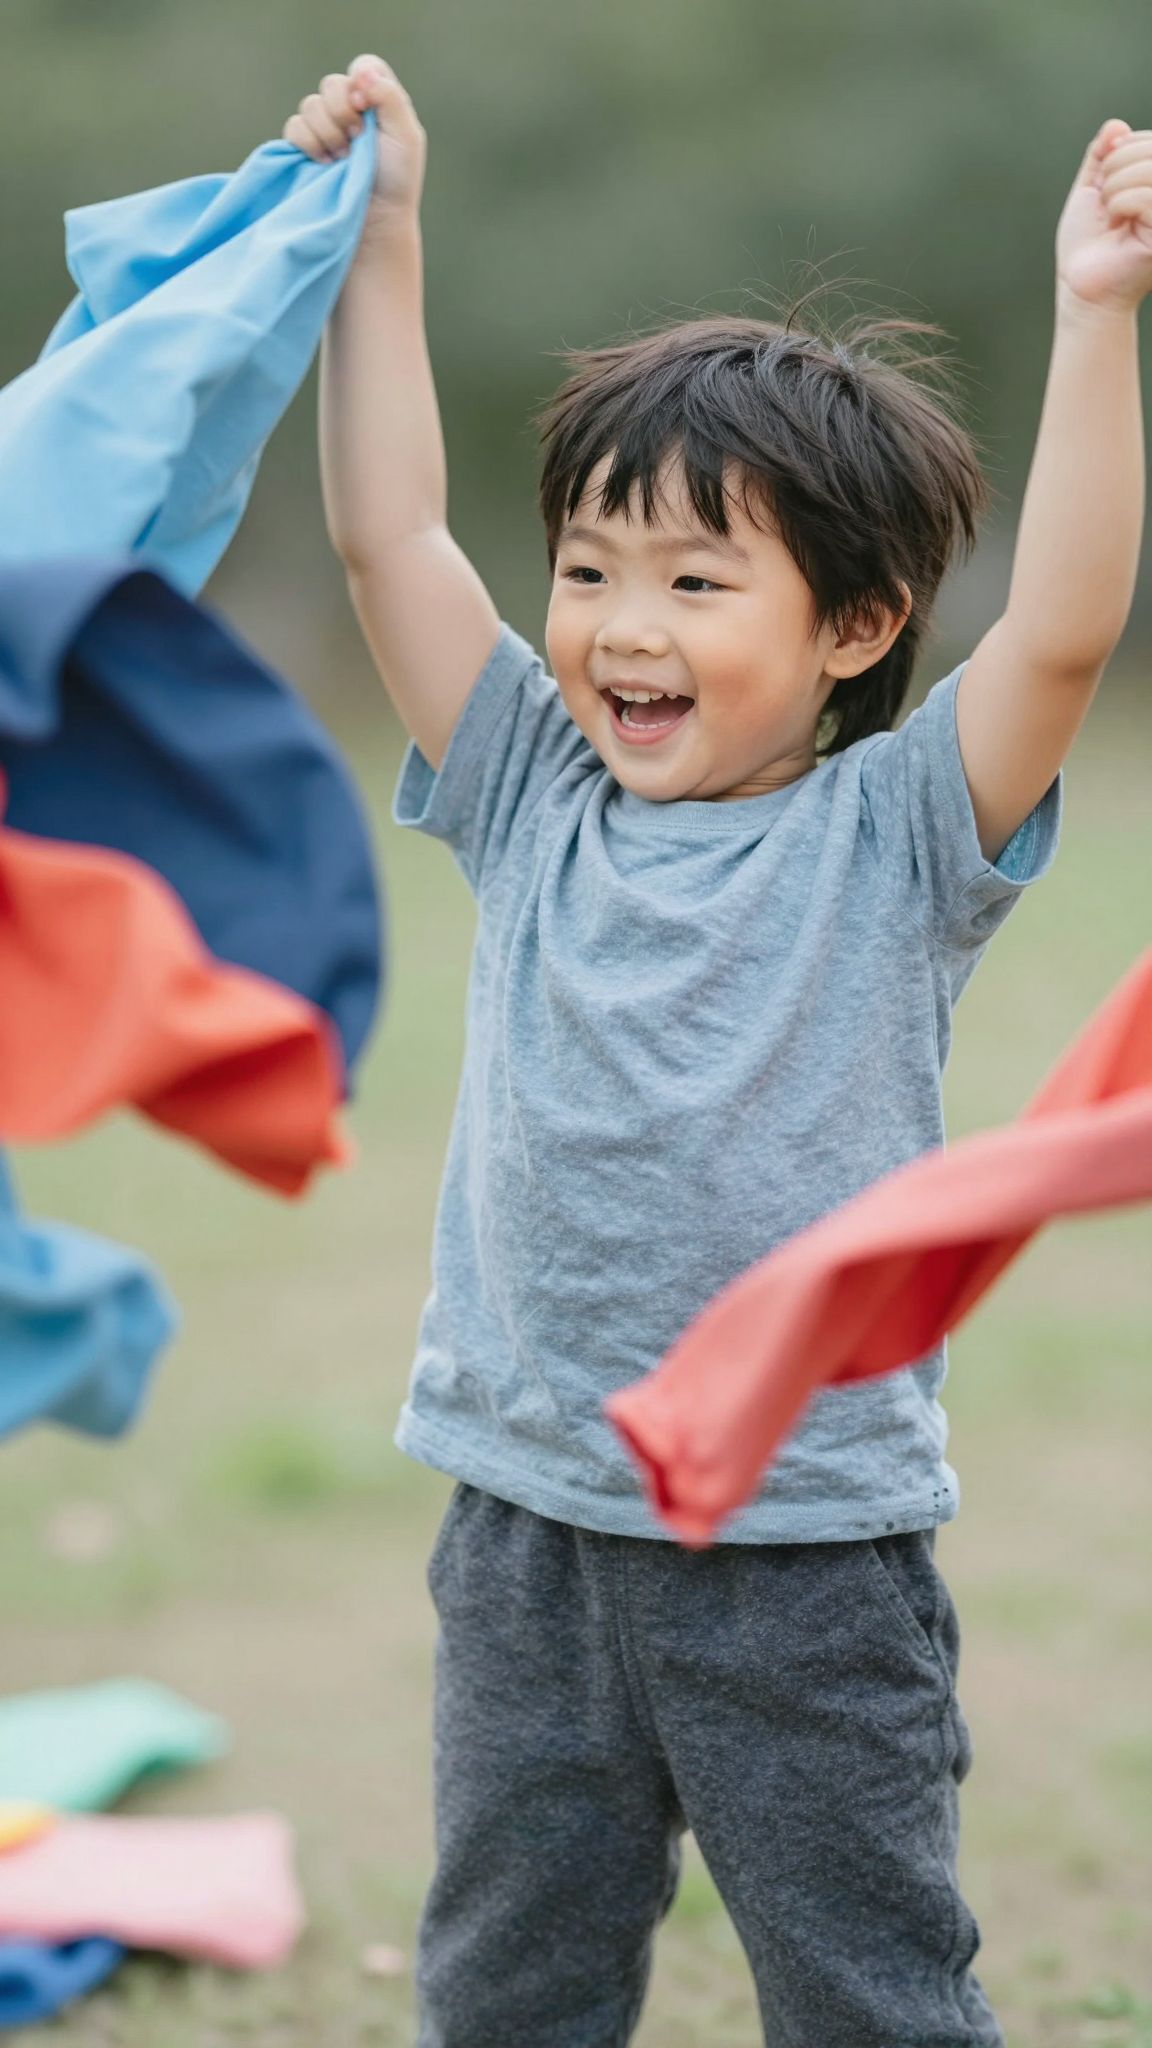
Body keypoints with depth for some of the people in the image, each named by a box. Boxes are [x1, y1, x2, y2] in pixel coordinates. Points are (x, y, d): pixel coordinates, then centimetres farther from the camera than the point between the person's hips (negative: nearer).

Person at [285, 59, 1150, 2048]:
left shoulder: (894, 832, -7)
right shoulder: (537, 799, 3)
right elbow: (387, 535, 1)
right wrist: (381, 242, -1)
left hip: (809, 1551, -4)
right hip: (529, 1531, 4)